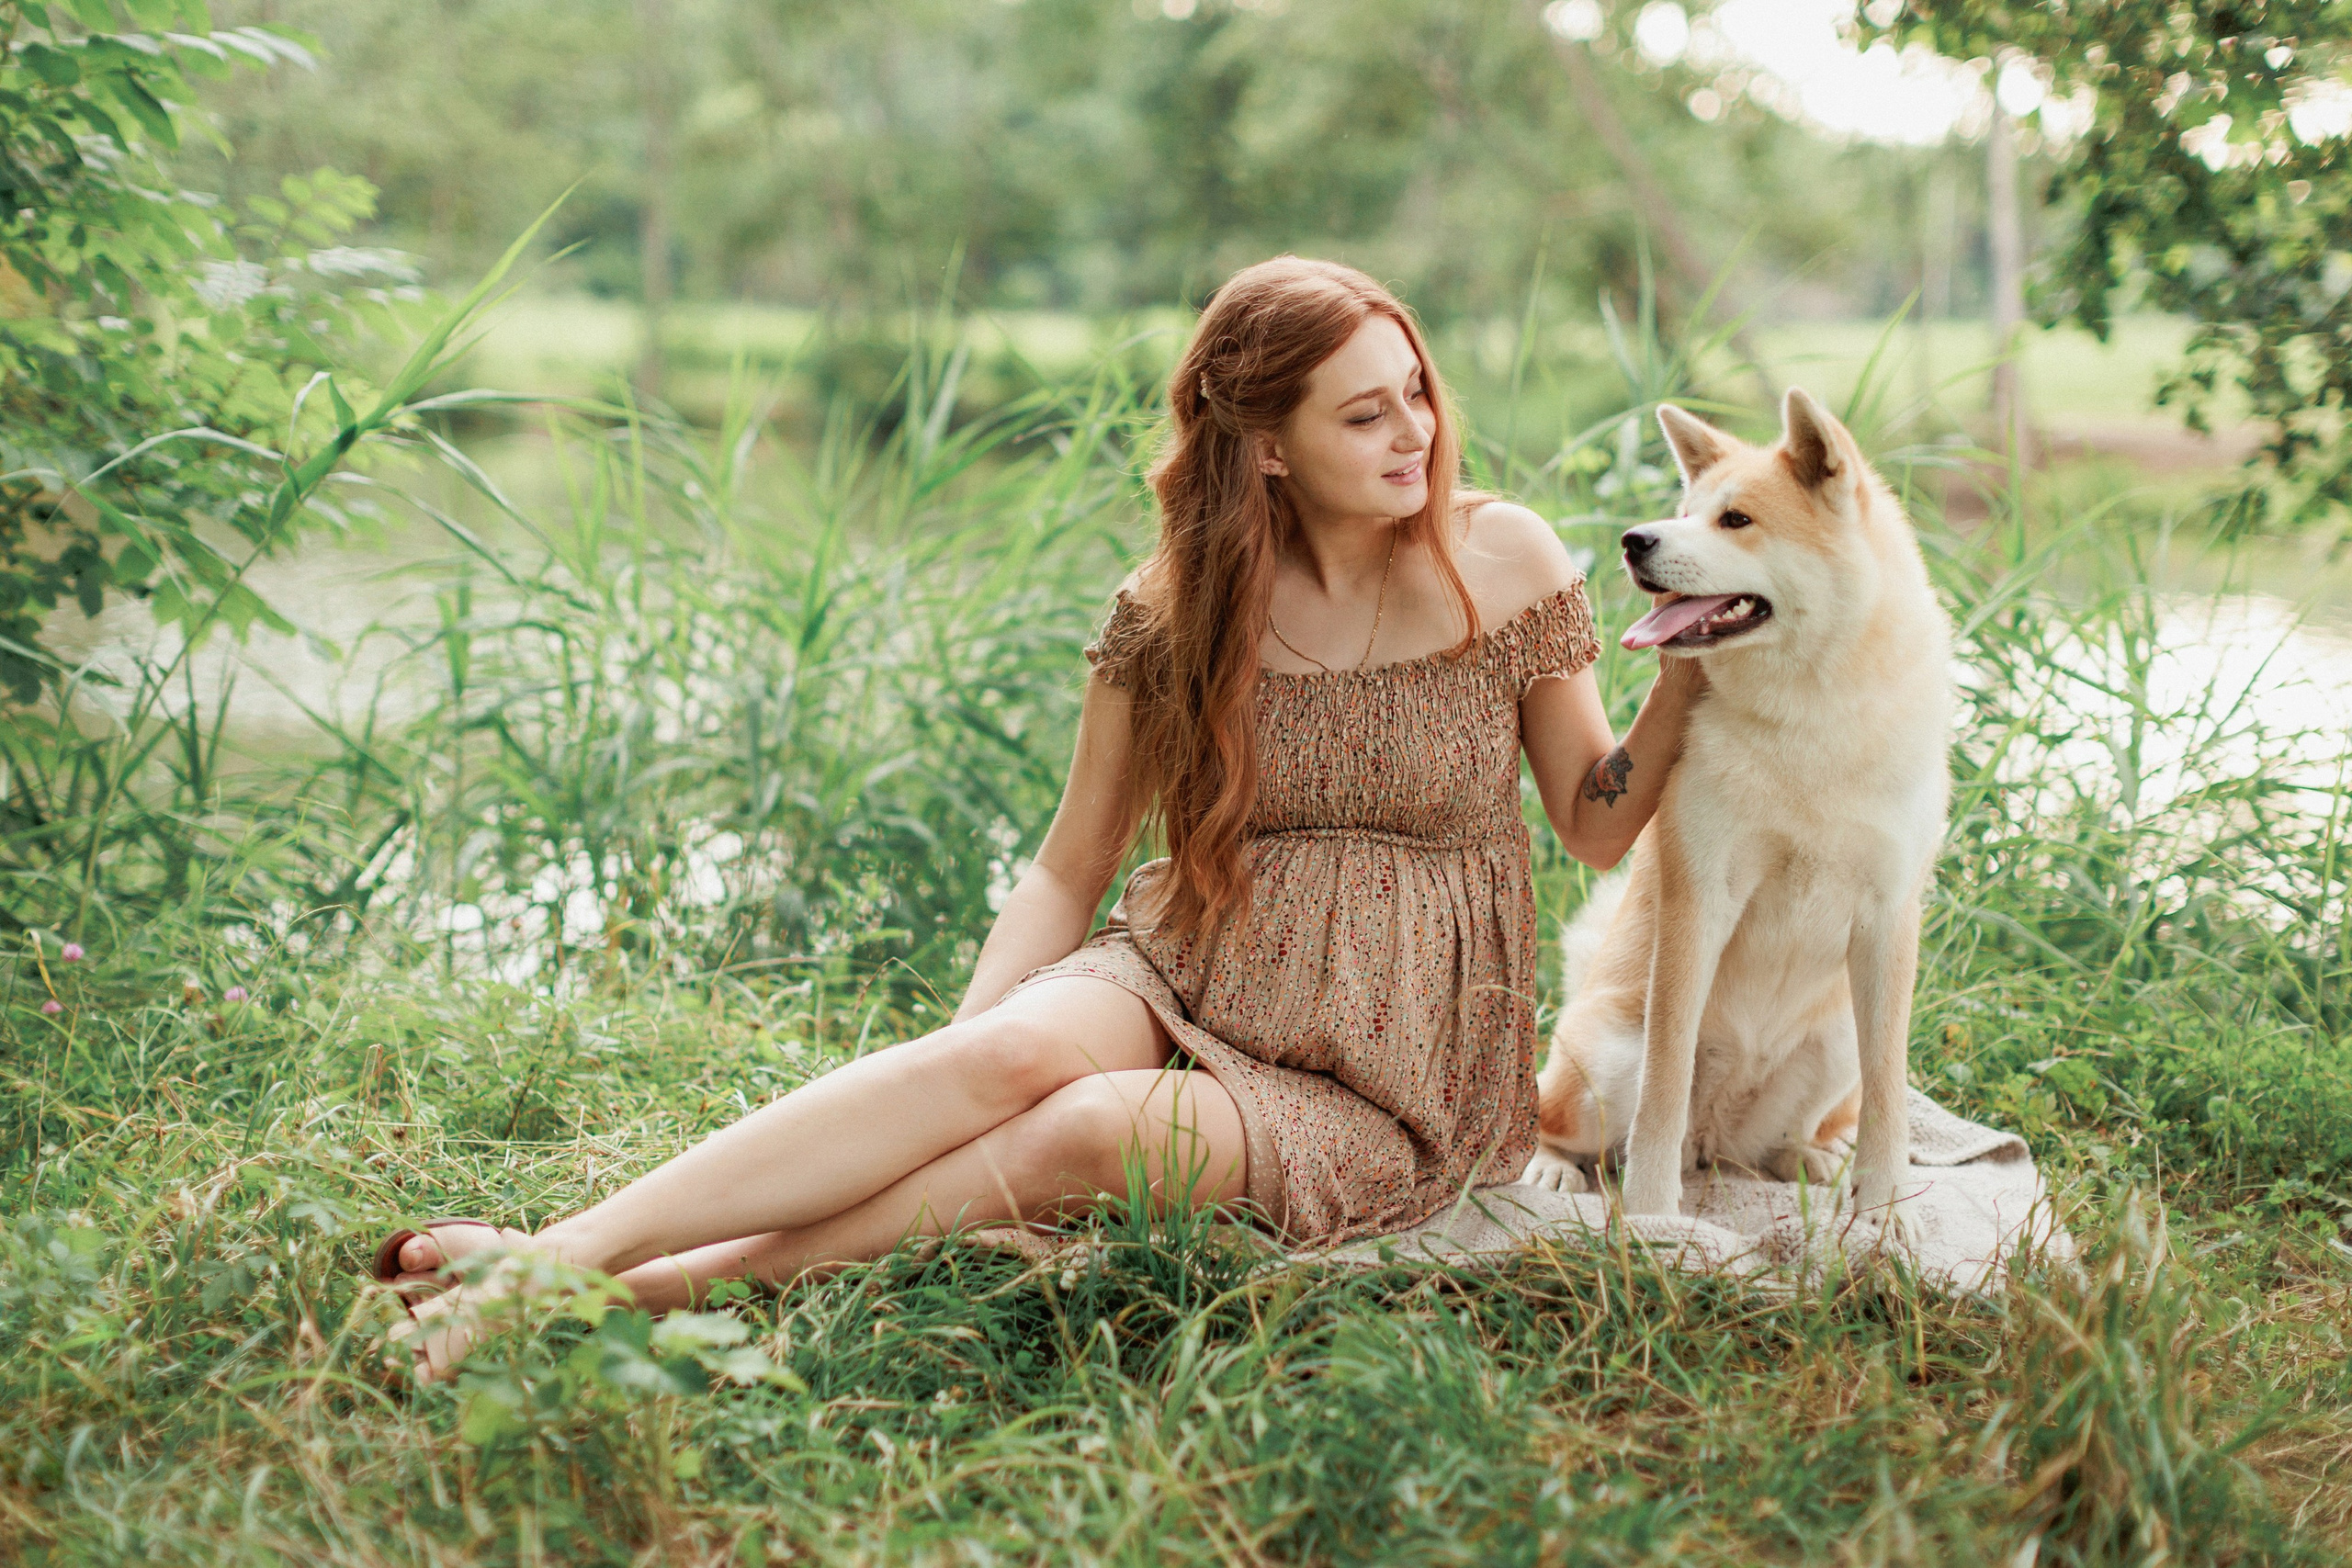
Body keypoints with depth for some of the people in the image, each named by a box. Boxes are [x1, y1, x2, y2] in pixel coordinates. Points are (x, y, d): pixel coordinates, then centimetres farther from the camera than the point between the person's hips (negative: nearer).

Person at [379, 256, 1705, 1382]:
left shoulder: (1503, 564, -3)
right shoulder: (1176, 610, -1)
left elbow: (1599, 827, 4)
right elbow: (1072, 871, 3)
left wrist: (1689, 679, -14)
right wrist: (955, 1048, -11)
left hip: (1393, 1078, -1)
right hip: (1183, 986, 1)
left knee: (1098, 1129, -33)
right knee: (1012, 1049, -33)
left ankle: (674, 1283, -36)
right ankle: (561, 1250, -40)